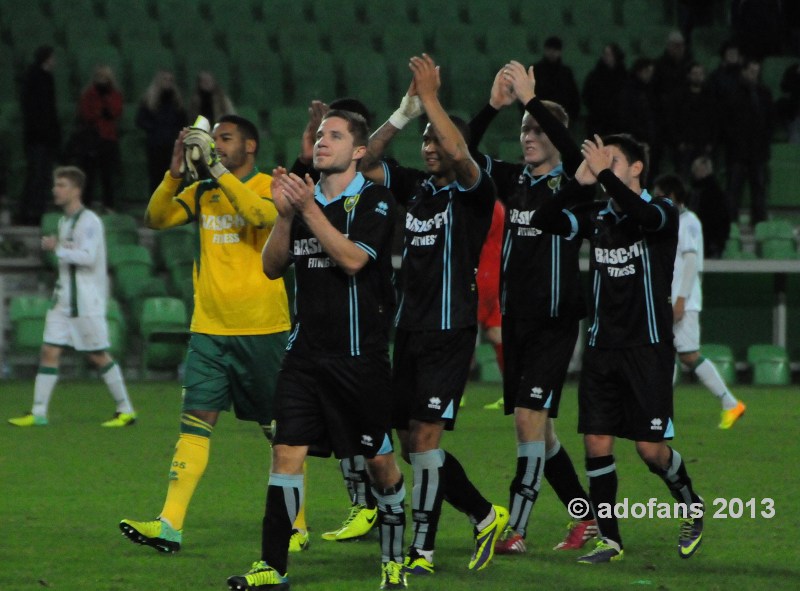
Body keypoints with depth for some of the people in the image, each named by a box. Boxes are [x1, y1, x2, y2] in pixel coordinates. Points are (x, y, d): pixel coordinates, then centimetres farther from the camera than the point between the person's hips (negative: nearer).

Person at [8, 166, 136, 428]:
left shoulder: (89, 222, -12)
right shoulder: (64, 222, 15)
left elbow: (88, 257, -23)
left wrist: (57, 248, -19)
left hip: (87, 303, -8)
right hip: (64, 300, 8)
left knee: (98, 356, -2)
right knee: (49, 352, -1)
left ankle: (126, 411, 9)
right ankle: (38, 413, -2)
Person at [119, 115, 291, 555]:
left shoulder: (271, 187, -3)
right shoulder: (202, 193, 11)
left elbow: (261, 214, -25)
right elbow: (155, 219, 0)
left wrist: (216, 167, -24)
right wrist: (175, 170, -12)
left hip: (262, 329, -4)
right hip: (208, 329, 4)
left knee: (279, 431, 4)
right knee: (194, 423, -4)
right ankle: (170, 526, -10)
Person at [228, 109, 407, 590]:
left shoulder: (375, 201, -6)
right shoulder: (303, 195, 10)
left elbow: (353, 258, -19)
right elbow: (273, 267, 10)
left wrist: (310, 210, -20)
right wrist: (285, 216, -5)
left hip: (361, 353, -4)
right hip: (306, 352, 4)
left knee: (380, 459, 5)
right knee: (287, 451, -6)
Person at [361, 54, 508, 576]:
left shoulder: (473, 191, -6)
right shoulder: (416, 186, 12)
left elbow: (459, 153, -26)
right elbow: (367, 161, 8)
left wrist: (431, 96, -20)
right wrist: (408, 108, 0)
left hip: (450, 331, -7)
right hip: (410, 327, 7)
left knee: (425, 436, -14)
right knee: (411, 441, 8)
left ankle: (422, 550, -10)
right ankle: (486, 515, 23)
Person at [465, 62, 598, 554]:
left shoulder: (572, 182, -5)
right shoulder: (513, 179, 9)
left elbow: (571, 150, -27)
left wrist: (531, 99, -30)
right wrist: (493, 106, -16)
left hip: (555, 321, -6)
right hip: (516, 316, 6)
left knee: (529, 417, -14)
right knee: (538, 427, 10)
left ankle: (516, 529, -14)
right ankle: (588, 518, 23)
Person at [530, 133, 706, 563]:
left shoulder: (663, 213, -4)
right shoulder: (596, 216, 8)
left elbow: (645, 216, -29)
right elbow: (543, 221, -4)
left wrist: (604, 173, -24)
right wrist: (579, 181, -14)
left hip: (647, 348, -5)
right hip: (602, 347, 5)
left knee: (650, 447, -6)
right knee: (596, 443, -1)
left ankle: (691, 507, 22)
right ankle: (609, 540, 7)